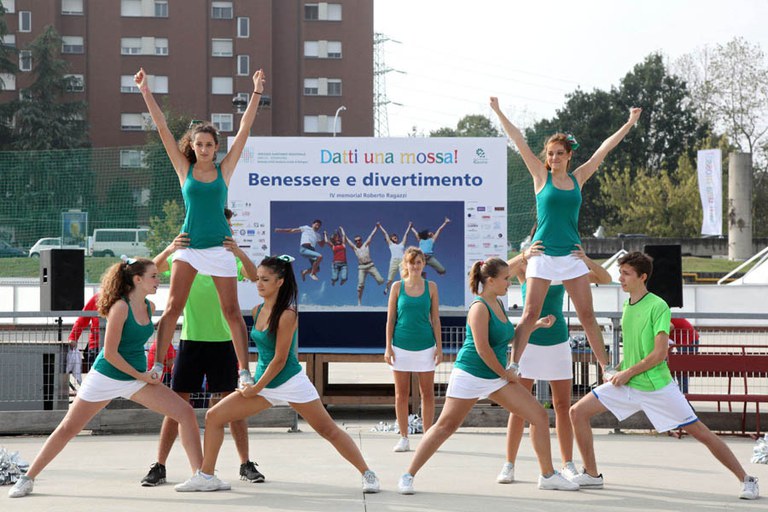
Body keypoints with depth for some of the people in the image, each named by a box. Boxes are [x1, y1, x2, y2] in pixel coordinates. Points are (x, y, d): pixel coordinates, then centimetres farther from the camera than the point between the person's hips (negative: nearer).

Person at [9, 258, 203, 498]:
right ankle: (28, 478, 14)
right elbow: (109, 353, -21)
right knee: (67, 429, 0)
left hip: (138, 378, 6)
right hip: (105, 377, -6)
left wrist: (153, 369, 11)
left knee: (186, 412, -7)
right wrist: (141, 376, -16)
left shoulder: (150, 307, 1)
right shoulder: (120, 307, -20)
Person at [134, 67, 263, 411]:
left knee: (231, 311, 1)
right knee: (172, 307, -6)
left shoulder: (224, 170, 2)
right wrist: (146, 93, -6)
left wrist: (256, 93, -7)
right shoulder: (184, 168, 3)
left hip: (219, 246, 0)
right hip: (188, 245, 1)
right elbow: (162, 129, -1)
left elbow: (244, 130, -2)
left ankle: (245, 370, 6)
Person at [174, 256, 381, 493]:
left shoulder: (287, 314, -19)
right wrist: (254, 383, 16)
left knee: (328, 430, -3)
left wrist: (256, 388, -13)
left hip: (291, 382, -7)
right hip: (263, 383, 7)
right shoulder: (257, 311, 3)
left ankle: (368, 474, 8)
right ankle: (205, 477, 5)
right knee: (214, 416, -1)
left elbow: (280, 360, -18)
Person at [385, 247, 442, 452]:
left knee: (427, 393, 2)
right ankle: (403, 438, 9)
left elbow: (435, 319, 6)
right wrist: (388, 347, -2)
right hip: (401, 346, 0)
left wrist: (439, 346, 1)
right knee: (401, 394, 3)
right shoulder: (397, 287, 2)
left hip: (425, 346, 0)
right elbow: (390, 319, 4)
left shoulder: (431, 287, 4)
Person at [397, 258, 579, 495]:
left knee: (540, 416, 2)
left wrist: (537, 325, 17)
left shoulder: (498, 304, 10)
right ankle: (408, 476, 6)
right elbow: (482, 349, -22)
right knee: (445, 426, -4)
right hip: (470, 375, -8)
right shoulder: (480, 307, -17)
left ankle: (548, 475, 11)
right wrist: (506, 373, -12)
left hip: (497, 377, 8)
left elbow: (510, 337, 24)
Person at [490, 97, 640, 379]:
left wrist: (630, 123, 17)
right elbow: (519, 142, 0)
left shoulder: (578, 178, 9)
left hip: (572, 255, 3)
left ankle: (606, 366, 12)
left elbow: (603, 150, 13)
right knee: (530, 315, -7)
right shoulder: (542, 176, 2)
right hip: (543, 254, -3)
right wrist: (499, 113, -2)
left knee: (588, 316, 5)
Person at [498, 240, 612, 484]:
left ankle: (568, 465, 9)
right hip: (529, 342, -2)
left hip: (558, 343, 2)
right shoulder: (524, 267, -5)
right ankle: (509, 465, 3)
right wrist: (524, 255, -44)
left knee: (563, 405, 3)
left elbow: (605, 279, -7)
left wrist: (586, 260, -28)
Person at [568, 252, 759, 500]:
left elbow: (659, 353, -19)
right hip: (626, 384, 7)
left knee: (700, 432, -5)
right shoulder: (627, 305, 9)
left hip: (657, 385, -7)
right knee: (578, 412, -2)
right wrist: (617, 370, 10)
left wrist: (628, 372, -14)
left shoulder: (658, 306, -14)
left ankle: (746, 480, 7)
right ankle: (592, 475, 10)